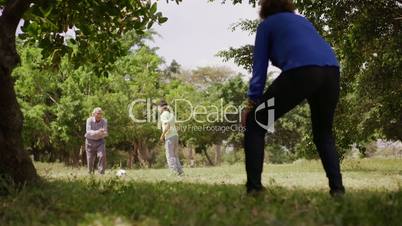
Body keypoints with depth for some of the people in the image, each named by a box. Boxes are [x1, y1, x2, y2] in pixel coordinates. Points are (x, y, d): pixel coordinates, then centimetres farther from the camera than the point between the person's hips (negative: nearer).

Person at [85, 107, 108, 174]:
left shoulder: (104, 121, -13)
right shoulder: (89, 120, -16)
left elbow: (105, 133, -19)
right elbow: (89, 132, -27)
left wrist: (102, 133, -44)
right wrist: (97, 132, -45)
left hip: (100, 141, 0)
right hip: (90, 141, 0)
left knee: (102, 155, -22)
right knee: (90, 159, 3)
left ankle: (101, 173, -18)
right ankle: (91, 173, 25)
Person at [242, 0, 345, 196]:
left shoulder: (266, 25, 23)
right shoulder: (302, 20, 37)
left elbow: (259, 67, 17)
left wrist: (252, 102, 18)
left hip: (301, 71, -5)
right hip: (332, 70, 5)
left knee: (255, 125, 7)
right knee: (324, 132, 25)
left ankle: (254, 188, -2)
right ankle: (337, 187, 13)